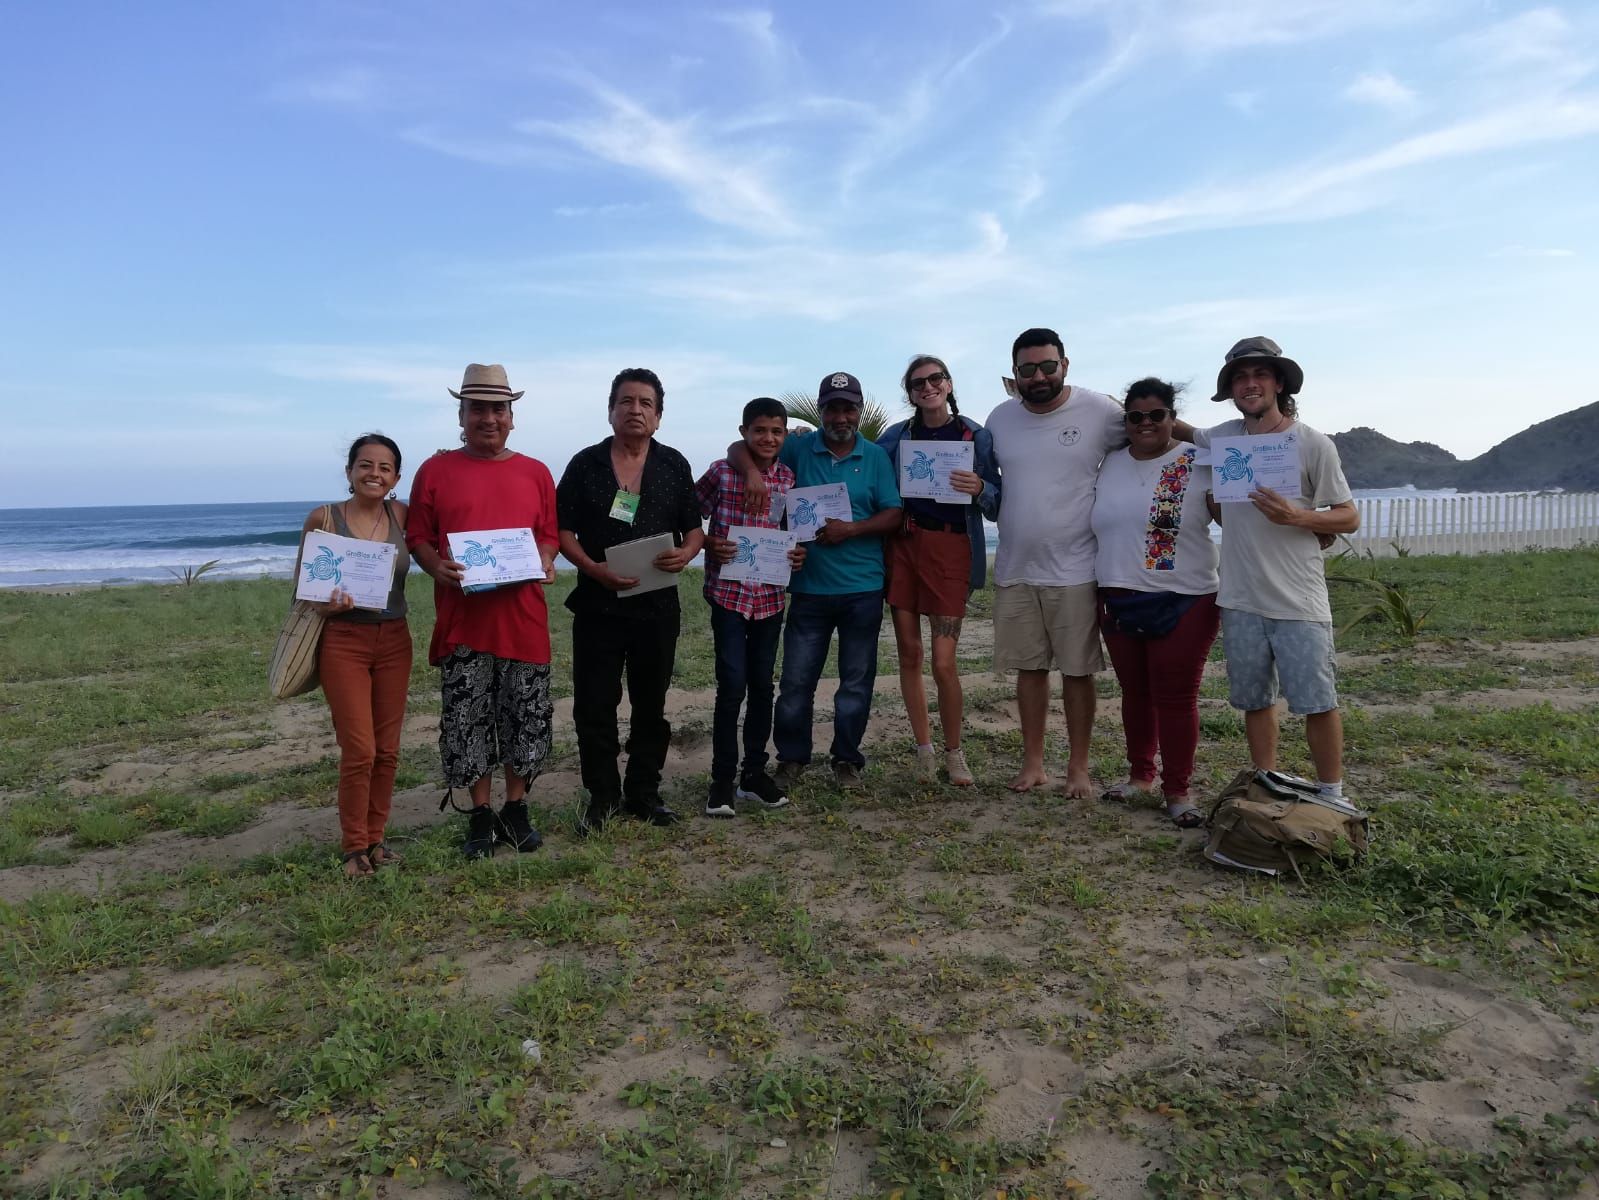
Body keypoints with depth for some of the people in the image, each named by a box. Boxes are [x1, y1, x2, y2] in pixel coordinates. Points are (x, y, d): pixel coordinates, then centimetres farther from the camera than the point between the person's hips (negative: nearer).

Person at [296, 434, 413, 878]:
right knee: (359, 750, -5)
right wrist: (326, 604, -18)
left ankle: (375, 837, 24)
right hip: (344, 641, -3)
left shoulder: (401, 515, 2)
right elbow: (303, 580, 0)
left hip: (394, 641, 3)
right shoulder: (323, 518, -5)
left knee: (387, 750, 7)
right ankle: (354, 846, 14)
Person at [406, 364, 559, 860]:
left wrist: (545, 563, -9)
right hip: (462, 618, -1)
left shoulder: (536, 473, 9)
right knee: (466, 721, 4)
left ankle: (516, 810, 23)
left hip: (523, 618, 1)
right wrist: (436, 567, -14)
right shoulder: (435, 471, 5)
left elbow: (549, 534, 12)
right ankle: (480, 816, 18)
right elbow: (417, 536, 6)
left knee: (526, 717, 7)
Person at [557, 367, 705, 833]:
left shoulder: (674, 465, 7)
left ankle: (643, 792, 25)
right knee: (594, 706, 2)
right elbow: (562, 531, 0)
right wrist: (595, 569, -17)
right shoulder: (585, 463, 2)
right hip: (597, 605, -1)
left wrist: (685, 554, -14)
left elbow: (694, 529, 9)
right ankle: (603, 795, 18)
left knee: (651, 705, 11)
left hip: (657, 605, 2)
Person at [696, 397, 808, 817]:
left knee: (762, 685, 11)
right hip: (729, 593, -4)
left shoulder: (790, 479, 5)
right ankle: (723, 779, 7)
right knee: (732, 685, -6)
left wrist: (800, 553, -4)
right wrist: (709, 545, -15)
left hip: (770, 594, 4)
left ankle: (754, 772, 24)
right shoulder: (721, 472, -5)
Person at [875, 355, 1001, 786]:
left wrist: (979, 488, -17)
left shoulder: (977, 436, 3)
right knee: (909, 652, 6)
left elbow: (997, 504, 4)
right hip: (902, 545, 3)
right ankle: (924, 749, 20)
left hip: (950, 548, -3)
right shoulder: (897, 435, 9)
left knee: (944, 661, -6)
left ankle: (954, 753, 13)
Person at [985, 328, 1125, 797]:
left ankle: (1079, 767, 18)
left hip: (1075, 570, -3)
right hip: (1015, 569, 3)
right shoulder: (1000, 418, 5)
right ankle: (1033, 763, 23)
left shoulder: (1100, 411, -7)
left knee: (1077, 671, 4)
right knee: (1030, 668, 11)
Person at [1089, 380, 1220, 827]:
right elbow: (1098, 523, 18)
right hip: (1119, 601, 4)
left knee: (1176, 698, 1)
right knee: (1134, 691, 15)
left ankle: (1177, 790, 13)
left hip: (1184, 602, -4)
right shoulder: (1109, 464, 8)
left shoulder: (1200, 464, -4)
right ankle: (1140, 775, 30)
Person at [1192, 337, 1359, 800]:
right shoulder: (1220, 439, 5)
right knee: (1255, 700, 12)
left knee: (1317, 702, 0)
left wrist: (1297, 517, -18)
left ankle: (1332, 797, 16)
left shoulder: (1313, 444, -4)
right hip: (1240, 598, 3)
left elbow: (1350, 517, -3)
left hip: (1298, 602, -3)